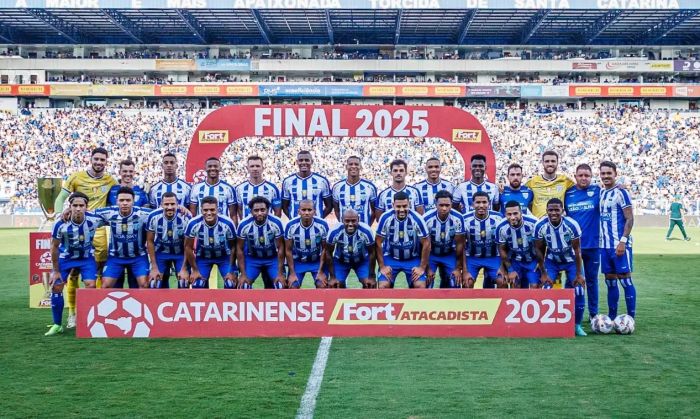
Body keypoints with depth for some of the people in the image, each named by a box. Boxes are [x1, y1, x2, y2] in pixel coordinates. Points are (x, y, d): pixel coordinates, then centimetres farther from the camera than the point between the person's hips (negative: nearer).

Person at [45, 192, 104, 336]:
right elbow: (54, 247, -12)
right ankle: (57, 325, 13)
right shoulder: (61, 224, -28)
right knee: (56, 287, -2)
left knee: (91, 286, -14)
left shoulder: (94, 220, -27)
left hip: (87, 257, 0)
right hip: (65, 257, 0)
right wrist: (56, 270, -6)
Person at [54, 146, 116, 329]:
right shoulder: (77, 177, 0)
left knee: (99, 273, 5)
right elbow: (60, 199, 4)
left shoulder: (110, 180, 5)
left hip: (98, 230, 2)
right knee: (72, 272, 0)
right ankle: (72, 313, 9)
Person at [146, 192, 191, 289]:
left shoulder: (186, 217, -25)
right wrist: (154, 268, -8)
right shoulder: (153, 217, -22)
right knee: (154, 285, -4)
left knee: (184, 283, -11)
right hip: (161, 253, 1)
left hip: (181, 253, -1)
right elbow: (150, 242, -8)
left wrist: (184, 269, -14)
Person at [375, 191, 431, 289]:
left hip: (413, 259, 0)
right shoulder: (385, 218, -19)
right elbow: (378, 243, -9)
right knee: (383, 286, -16)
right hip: (390, 258, 0)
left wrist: (422, 267, -10)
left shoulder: (417, 219, -21)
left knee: (420, 286, -16)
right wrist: (382, 266, -10)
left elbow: (426, 244, -11)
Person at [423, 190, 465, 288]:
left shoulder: (458, 218, -23)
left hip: (449, 254, 2)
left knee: (454, 285, -6)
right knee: (426, 284, -13)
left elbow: (460, 244, -13)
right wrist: (427, 268, -13)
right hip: (431, 254, -2)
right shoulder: (427, 219, -28)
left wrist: (458, 268, -9)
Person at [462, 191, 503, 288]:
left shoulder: (498, 218, -14)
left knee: (502, 281, -18)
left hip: (493, 257, 1)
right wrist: (465, 271, -12)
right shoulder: (466, 220, -16)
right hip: (472, 257, 0)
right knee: (467, 283, -18)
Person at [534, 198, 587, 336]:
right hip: (552, 261, 1)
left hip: (571, 260, -1)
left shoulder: (572, 225, -27)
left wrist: (579, 274, -14)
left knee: (579, 291, -11)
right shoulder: (540, 226, -23)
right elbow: (539, 249, -10)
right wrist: (543, 273, -11)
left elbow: (577, 250, -16)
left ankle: (577, 325, 8)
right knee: (546, 289, -14)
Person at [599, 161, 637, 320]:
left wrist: (623, 241, -19)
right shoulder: (600, 193, 13)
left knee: (625, 279, -4)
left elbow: (629, 219, -12)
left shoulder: (621, 193, -8)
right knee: (610, 281, 11)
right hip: (604, 245, 7)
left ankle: (631, 317, 0)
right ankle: (611, 317, 18)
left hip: (620, 245, -7)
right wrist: (600, 240, 13)